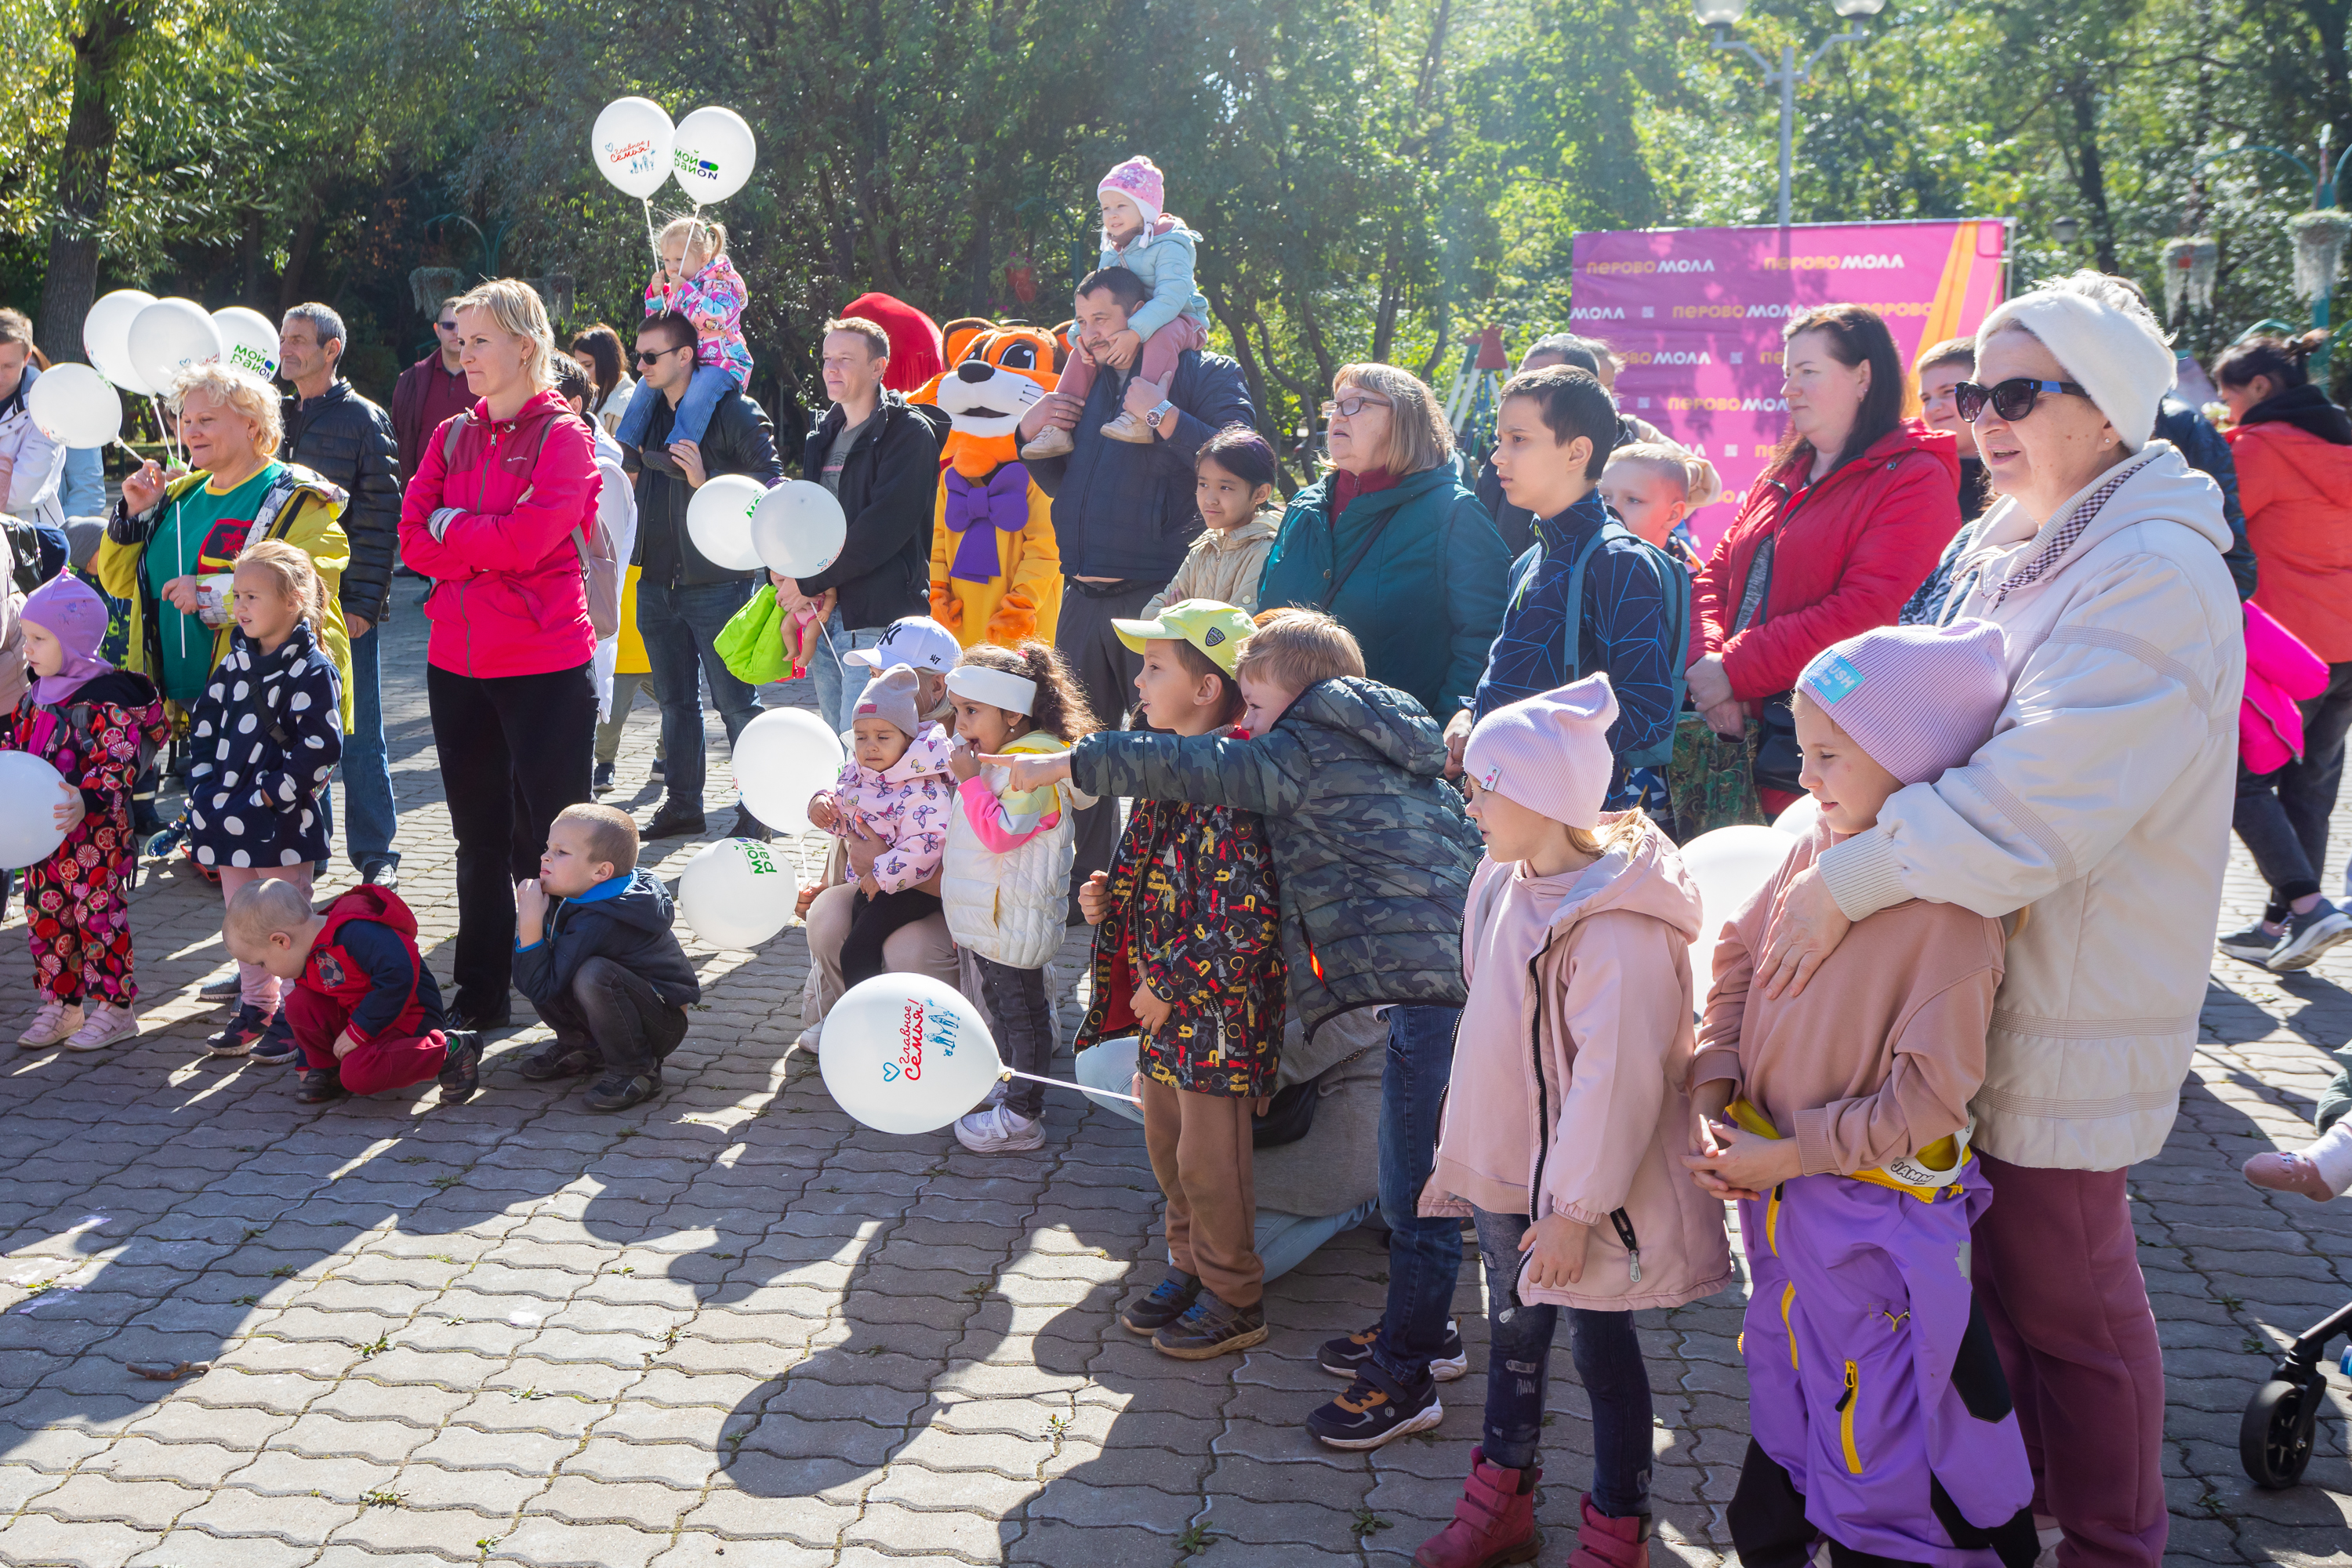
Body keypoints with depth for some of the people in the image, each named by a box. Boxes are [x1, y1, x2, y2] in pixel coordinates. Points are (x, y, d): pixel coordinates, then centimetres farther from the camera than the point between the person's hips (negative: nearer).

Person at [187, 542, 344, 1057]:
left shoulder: (311, 668, -13)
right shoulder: (237, 660, 9)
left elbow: (321, 748, -17)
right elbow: (204, 723, 16)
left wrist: (269, 797, -16)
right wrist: (204, 784, 4)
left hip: (282, 823, -7)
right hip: (228, 820, 7)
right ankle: (256, 1007, 29)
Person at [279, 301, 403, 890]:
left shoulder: (363, 420, -5)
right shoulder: (282, 419, 14)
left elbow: (380, 520, -9)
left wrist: (362, 602, -15)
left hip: (344, 605, -6)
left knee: (358, 735, 0)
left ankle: (376, 855, 9)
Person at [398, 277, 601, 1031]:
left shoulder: (564, 437, -6)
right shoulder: (452, 438, 12)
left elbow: (527, 538, -19)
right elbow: (414, 539, 1)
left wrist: (451, 527, -5)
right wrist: (491, 544, -12)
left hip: (544, 666, -6)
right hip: (457, 662, 6)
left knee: (547, 840, -1)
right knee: (479, 836, 14)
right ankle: (481, 995, 25)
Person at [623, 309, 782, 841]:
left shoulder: (734, 411, -10)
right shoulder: (649, 409, 12)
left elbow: (772, 482, -17)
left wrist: (707, 481, -25)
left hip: (716, 582, -7)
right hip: (657, 582, 7)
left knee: (734, 702, -3)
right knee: (676, 701, 15)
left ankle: (757, 811, 7)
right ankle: (682, 803, 25)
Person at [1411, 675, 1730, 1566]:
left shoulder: (1616, 923, -25)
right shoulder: (1503, 886, 3)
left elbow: (1615, 1076, -25)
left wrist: (1574, 1206, -22)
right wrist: (1457, 1155, 17)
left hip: (1575, 1189, -8)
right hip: (1502, 1171, 8)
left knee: (1601, 1345, 8)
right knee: (1513, 1330, 20)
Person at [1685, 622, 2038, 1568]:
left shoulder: (1953, 912, -23)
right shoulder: (1816, 850, -3)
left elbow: (1926, 1099, -22)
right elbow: (1737, 960, 7)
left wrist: (1786, 1154, -20)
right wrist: (1715, 1101, -4)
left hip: (1875, 1221, -7)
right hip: (1777, 1192, 7)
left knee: (1875, 1431, 8)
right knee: (1785, 1393, 26)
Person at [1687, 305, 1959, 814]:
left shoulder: (1915, 481, -7)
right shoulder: (1783, 476, 18)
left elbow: (1864, 612, -18)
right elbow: (1716, 575, 14)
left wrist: (1734, 669, -17)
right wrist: (1709, 664, -7)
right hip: (1738, 721, 7)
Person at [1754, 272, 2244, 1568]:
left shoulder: (2157, 577, -19)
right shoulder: (2005, 551, 10)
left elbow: (2039, 801, -29)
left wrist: (1851, 880, -25)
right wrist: (1843, 821, -1)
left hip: (2075, 1007, -8)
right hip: (1979, 975, 8)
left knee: (2064, 1289, 7)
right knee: (2008, 1256, 20)